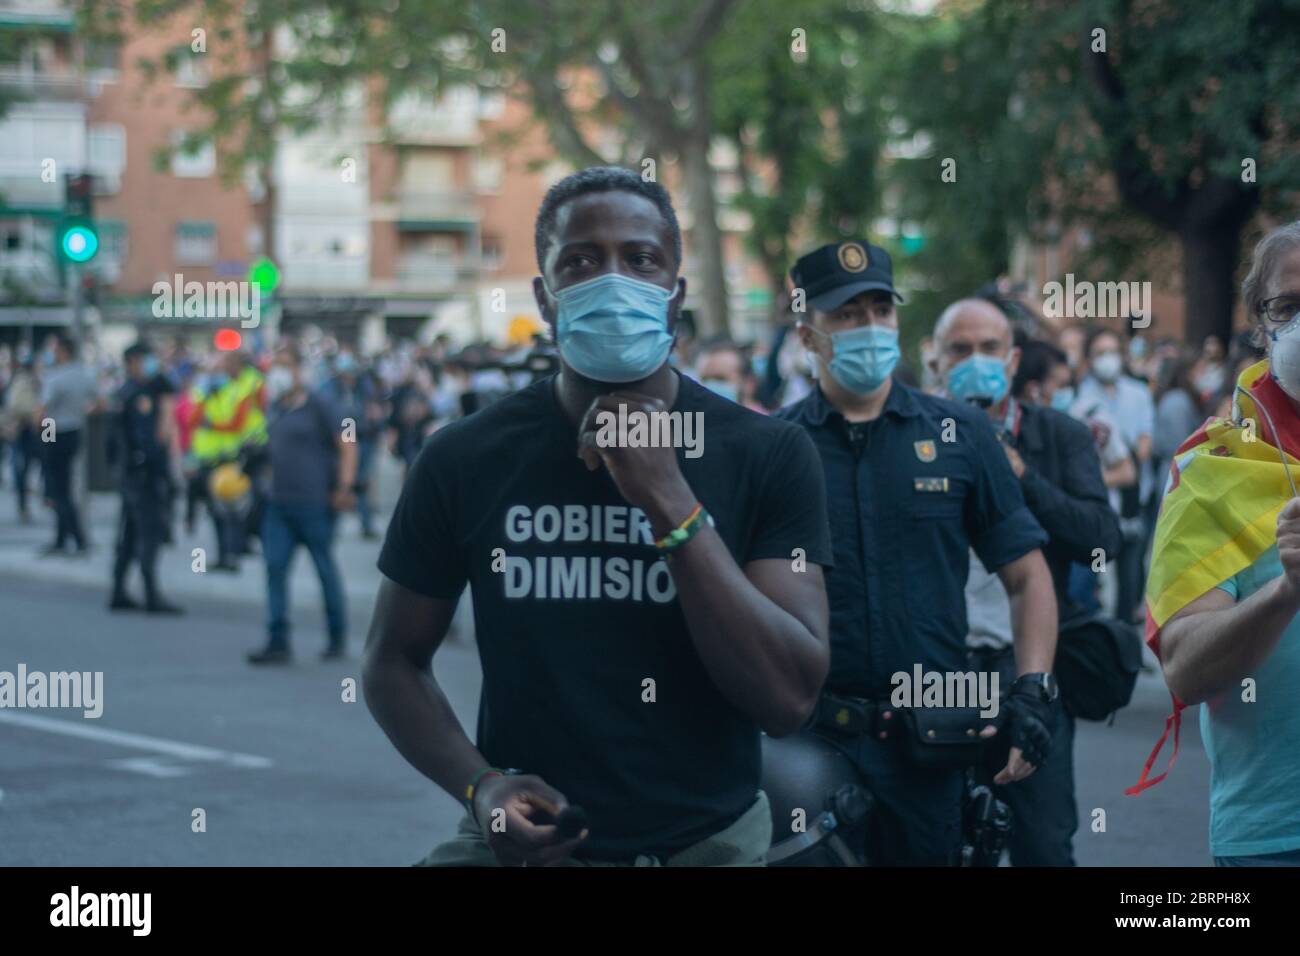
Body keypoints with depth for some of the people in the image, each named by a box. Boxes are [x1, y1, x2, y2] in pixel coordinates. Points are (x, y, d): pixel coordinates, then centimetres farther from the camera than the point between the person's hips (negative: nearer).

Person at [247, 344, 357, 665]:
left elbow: (347, 445, -10)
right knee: (275, 567, -2)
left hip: (314, 504, -6)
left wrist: (344, 487, -17)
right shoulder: (276, 409, 13)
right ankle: (278, 642, -1)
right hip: (278, 502, 6)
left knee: (325, 568, 5)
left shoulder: (318, 406, -7)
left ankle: (338, 638, 18)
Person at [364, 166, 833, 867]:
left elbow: (788, 701, -14)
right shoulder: (464, 459, -3)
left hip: (712, 839, 0)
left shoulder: (768, 456, -6)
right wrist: (479, 785, -12)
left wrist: (669, 501, -20)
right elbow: (394, 658, 6)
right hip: (524, 841, 1)